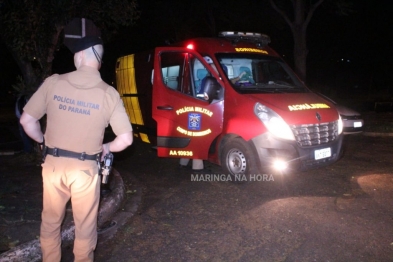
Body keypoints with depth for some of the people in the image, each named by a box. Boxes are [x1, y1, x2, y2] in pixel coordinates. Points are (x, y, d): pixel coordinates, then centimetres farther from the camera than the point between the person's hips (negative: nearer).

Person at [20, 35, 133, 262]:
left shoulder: (53, 83, -7)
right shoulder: (109, 93, -10)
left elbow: (27, 120, -2)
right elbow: (126, 139, -11)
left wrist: (44, 141, 15)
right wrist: (107, 147, 8)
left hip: (53, 164, 2)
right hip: (85, 169, -1)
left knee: (50, 222, 23)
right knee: (85, 227, 16)